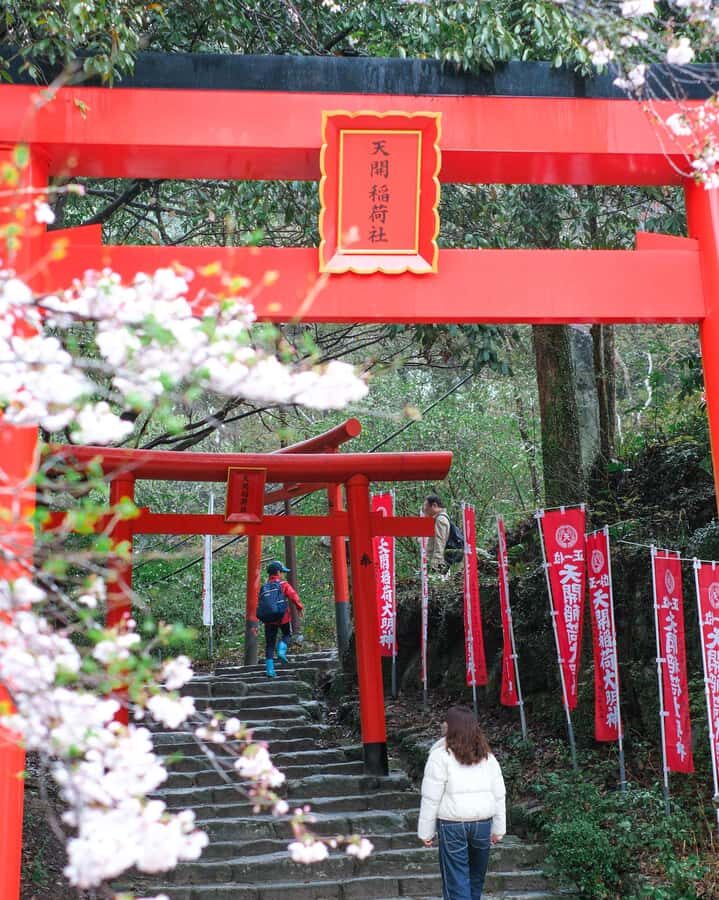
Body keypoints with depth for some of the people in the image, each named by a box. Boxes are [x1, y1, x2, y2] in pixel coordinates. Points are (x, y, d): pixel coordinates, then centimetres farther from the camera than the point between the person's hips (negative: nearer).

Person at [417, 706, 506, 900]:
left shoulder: (441, 755, -9)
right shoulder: (487, 756, 7)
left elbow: (431, 798, -9)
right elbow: (498, 794, 10)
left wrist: (426, 831, -1)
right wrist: (498, 829, 16)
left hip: (453, 824, -5)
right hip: (483, 822, 5)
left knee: (456, 880, 1)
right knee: (476, 876, 19)